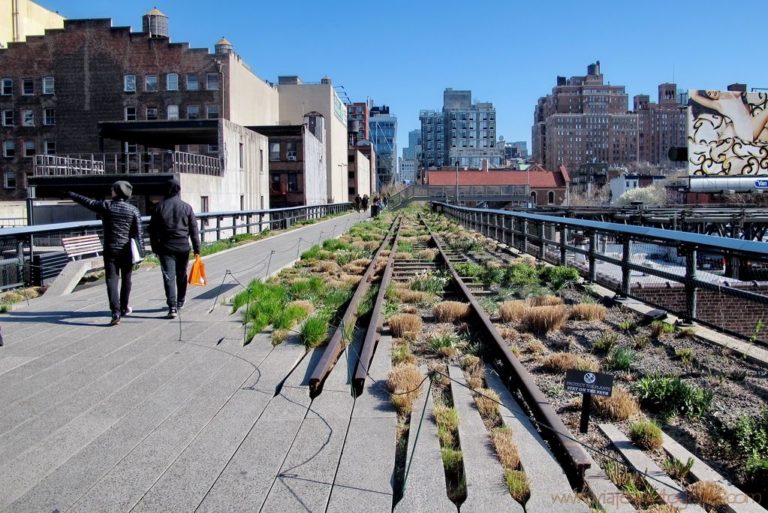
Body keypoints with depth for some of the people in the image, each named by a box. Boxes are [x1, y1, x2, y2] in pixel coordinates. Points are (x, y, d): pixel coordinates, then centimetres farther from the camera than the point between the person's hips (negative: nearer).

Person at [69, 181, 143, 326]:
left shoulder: (105, 206, -5)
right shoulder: (133, 210, -3)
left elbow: (87, 202, 8)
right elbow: (138, 234, -3)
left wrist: (71, 194, 25)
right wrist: (139, 253, 2)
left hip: (110, 250, -1)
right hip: (127, 250, 1)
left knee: (111, 280, -3)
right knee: (126, 279, 16)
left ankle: (115, 312, -15)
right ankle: (124, 308, 29)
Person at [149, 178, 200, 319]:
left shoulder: (159, 207, 0)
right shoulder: (186, 207, -1)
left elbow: (152, 230, 4)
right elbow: (194, 230, 0)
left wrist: (155, 248, 12)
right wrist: (196, 248, 5)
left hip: (165, 247, -1)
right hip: (183, 247, 1)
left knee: (169, 276, -3)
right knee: (181, 275, 17)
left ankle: (172, 307, -14)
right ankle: (180, 302, 32)